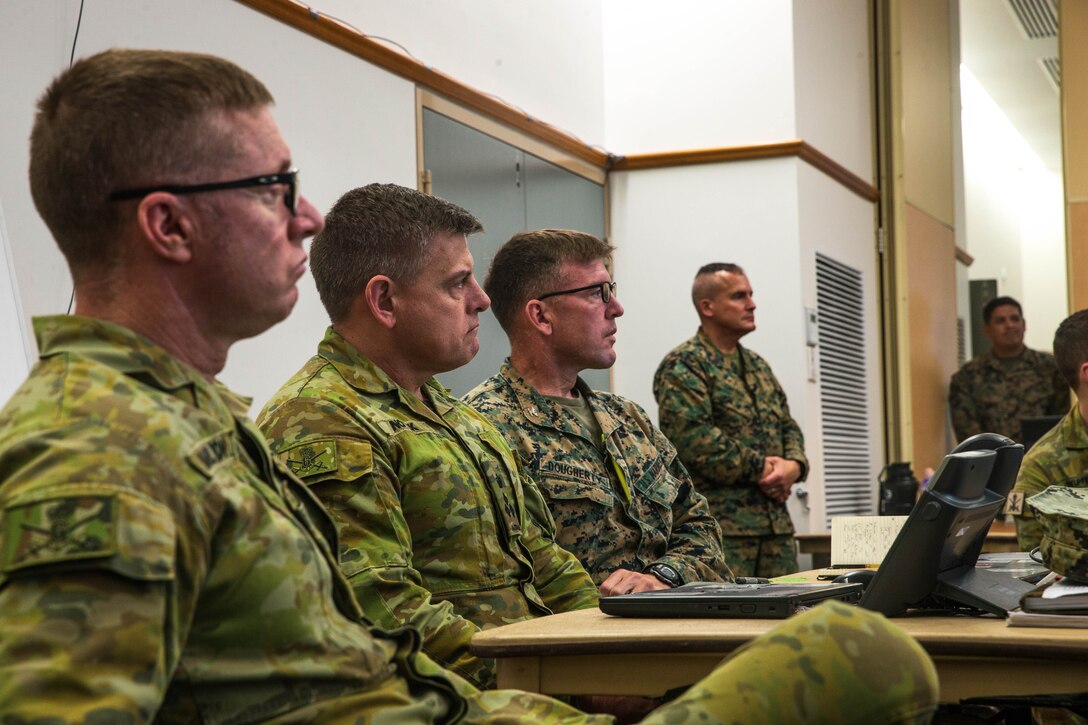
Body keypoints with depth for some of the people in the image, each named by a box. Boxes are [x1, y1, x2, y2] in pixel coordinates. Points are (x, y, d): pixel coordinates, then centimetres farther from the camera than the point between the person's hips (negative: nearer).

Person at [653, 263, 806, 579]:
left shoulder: (758, 366, 22)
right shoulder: (683, 366, -6)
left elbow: (788, 427, 22)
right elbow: (694, 438, -18)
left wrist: (793, 465, -1)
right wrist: (760, 468, -13)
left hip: (776, 523, 8)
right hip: (720, 526, -8)